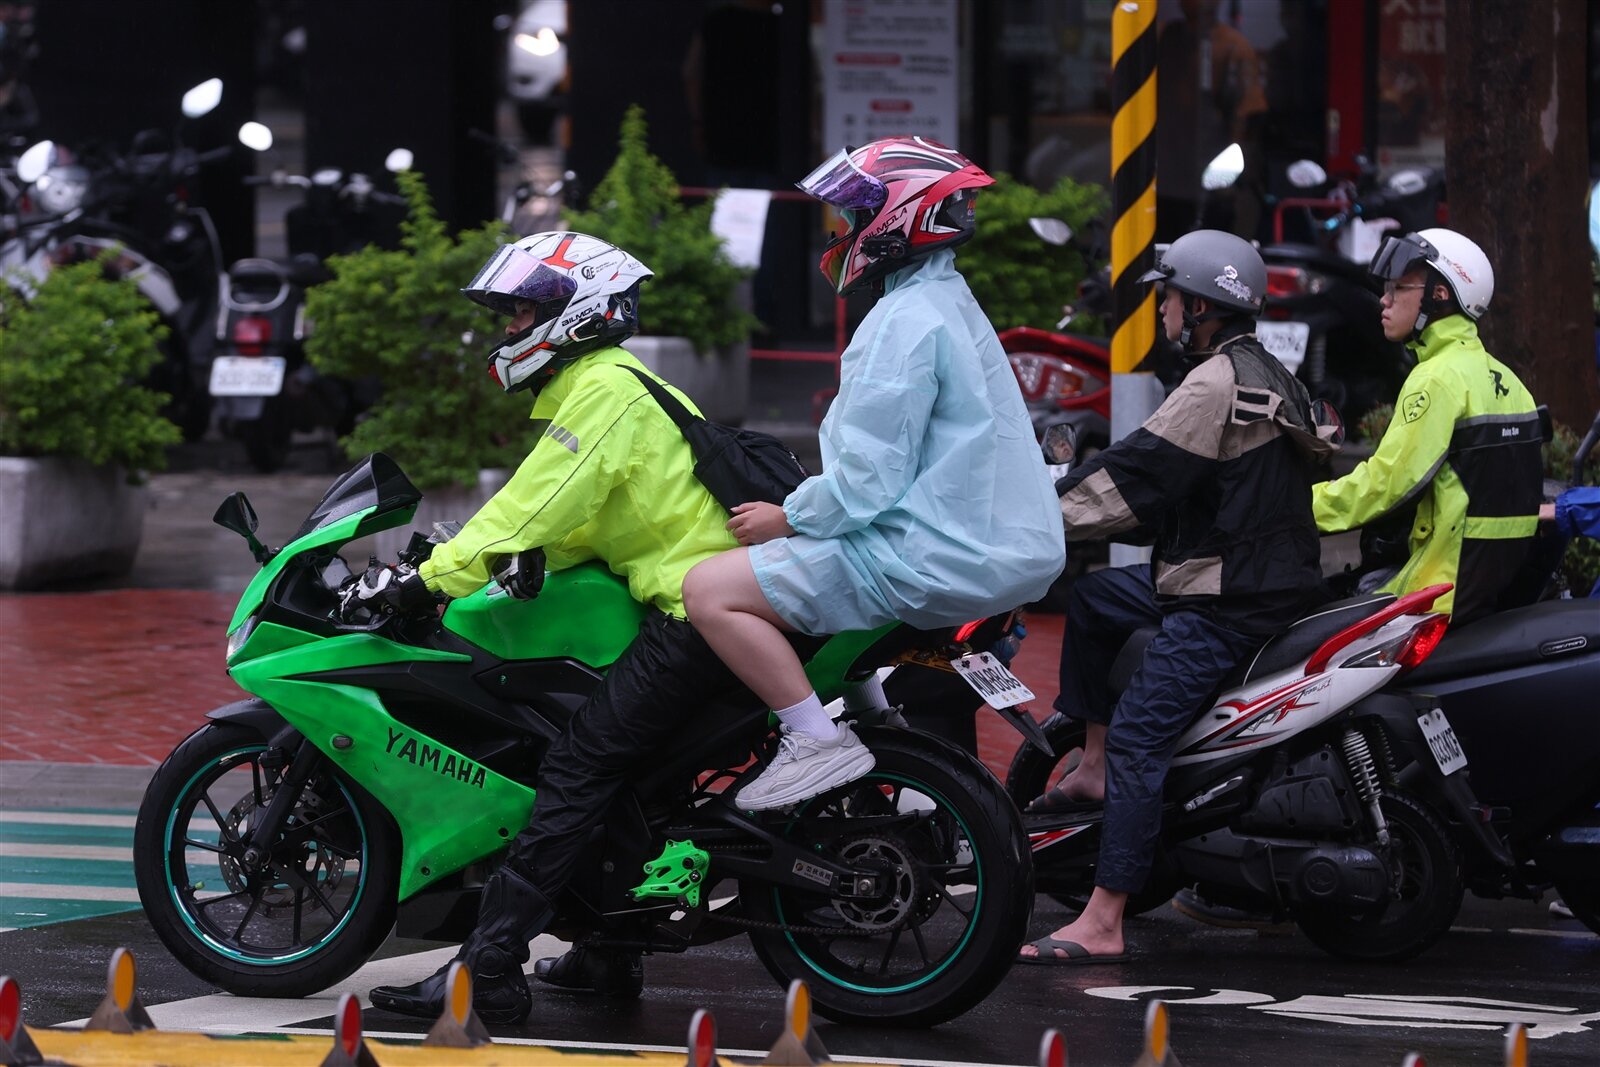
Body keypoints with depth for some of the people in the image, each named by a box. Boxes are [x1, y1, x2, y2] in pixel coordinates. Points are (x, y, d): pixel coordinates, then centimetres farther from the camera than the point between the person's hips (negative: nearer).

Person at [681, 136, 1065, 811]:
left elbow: (868, 476, -20)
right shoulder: (952, 303, 18)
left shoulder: (905, 322, -16)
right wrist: (798, 508, 20)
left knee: (709, 592, -14)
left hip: (928, 559, -11)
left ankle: (817, 739, -17)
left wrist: (786, 520, -6)